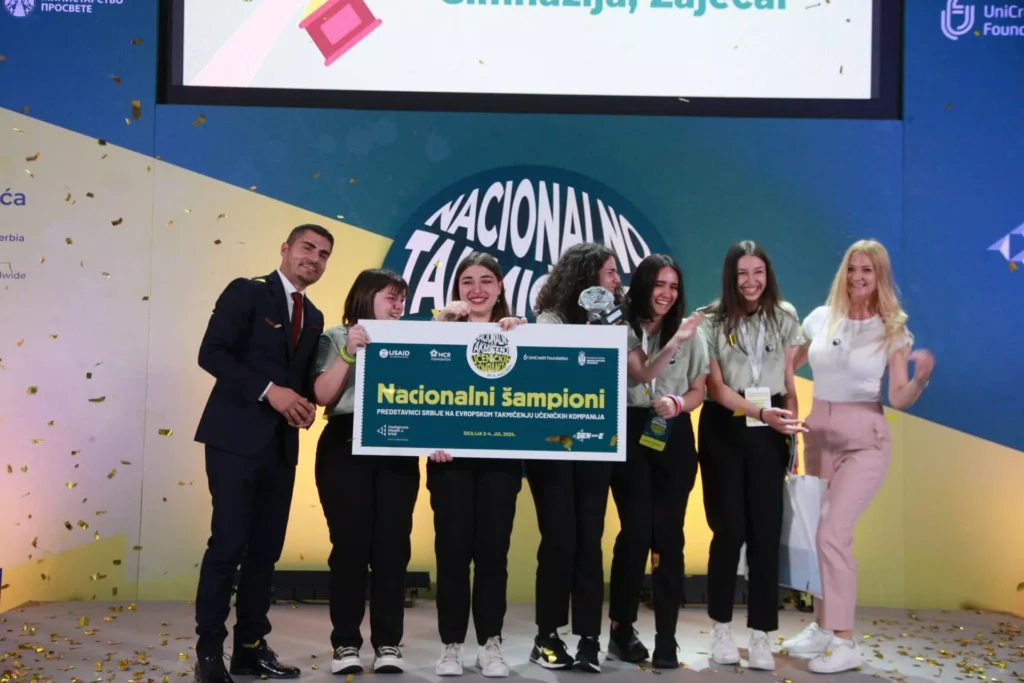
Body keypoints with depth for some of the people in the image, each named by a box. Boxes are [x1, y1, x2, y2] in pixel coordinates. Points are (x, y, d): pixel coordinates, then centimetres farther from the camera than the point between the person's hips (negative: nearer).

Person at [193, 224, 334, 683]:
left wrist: (305, 403, 0)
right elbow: (211, 353, -12)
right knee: (228, 545, -7)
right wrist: (268, 390, -19)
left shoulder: (313, 317, 18)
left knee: (266, 549, 8)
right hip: (236, 438, -6)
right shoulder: (246, 292, -2)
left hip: (281, 445, 7)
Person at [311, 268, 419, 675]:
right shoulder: (336, 338, 7)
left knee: (392, 545, 0)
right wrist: (349, 353, -15)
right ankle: (345, 643, 7)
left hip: (397, 451, 3)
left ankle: (388, 644, 8)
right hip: (346, 447, -3)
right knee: (350, 543, -3)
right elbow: (322, 395, -4)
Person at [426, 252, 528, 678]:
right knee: (452, 548, 2)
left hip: (500, 454, 1)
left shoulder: (514, 332, 9)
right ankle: (451, 644, 13)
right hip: (451, 454, -1)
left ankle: (490, 643, 15)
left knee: (492, 548, 4)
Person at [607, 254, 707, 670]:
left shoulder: (689, 332, 7)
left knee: (668, 535, 0)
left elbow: (698, 391, 9)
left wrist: (677, 405, -12)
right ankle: (622, 630, 14)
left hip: (674, 437, 2)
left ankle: (666, 639, 8)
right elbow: (642, 374, -14)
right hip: (631, 433, -2)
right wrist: (674, 342, -27)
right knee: (636, 531, -4)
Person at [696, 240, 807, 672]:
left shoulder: (784, 318, 8)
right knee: (729, 529, 0)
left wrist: (789, 427, 0)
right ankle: (721, 629, 16)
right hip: (723, 429, -2)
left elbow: (789, 380, 10)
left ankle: (760, 635, 9)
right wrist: (762, 413, -19)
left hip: (769, 432, 2)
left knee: (766, 531, 0)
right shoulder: (712, 321, -2)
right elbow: (715, 386, -7)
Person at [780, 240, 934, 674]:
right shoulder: (820, 318, 3)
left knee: (833, 533, -13)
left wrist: (921, 378, -27)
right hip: (818, 432, 4)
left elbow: (899, 399, -8)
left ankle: (844, 643, -2)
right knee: (818, 533, 11)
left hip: (864, 437, -4)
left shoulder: (892, 330, -5)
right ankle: (823, 626, 27)